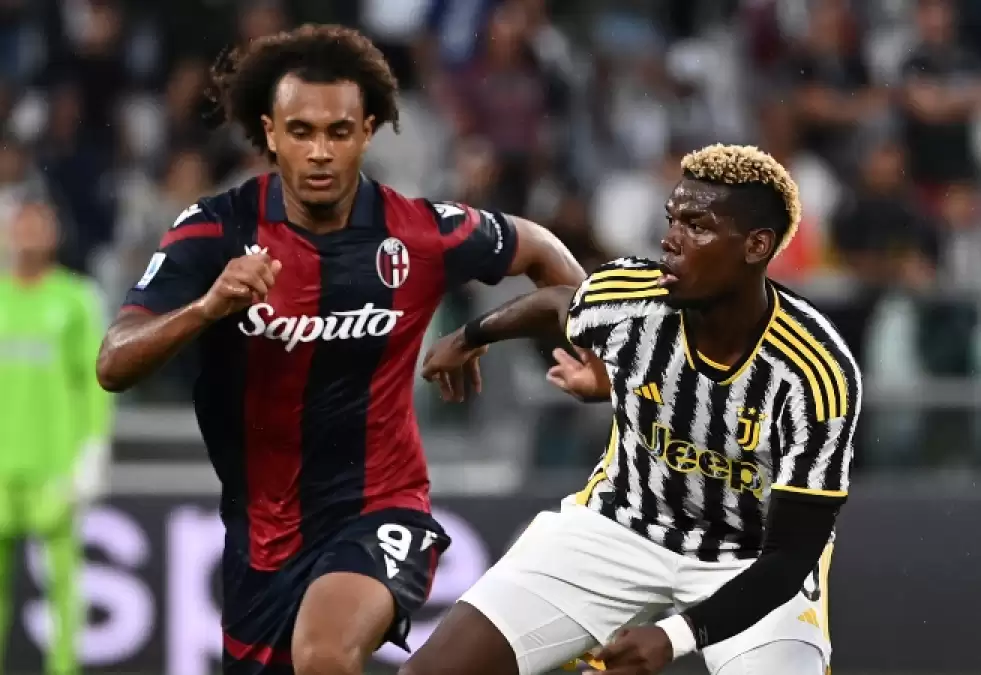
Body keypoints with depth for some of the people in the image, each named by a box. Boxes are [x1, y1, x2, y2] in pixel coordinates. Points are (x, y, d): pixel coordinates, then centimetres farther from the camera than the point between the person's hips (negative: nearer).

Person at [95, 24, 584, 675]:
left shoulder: (422, 233, -11)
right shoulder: (218, 231, -11)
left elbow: (538, 248, 11)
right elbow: (114, 367, -20)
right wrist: (206, 307, -36)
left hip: (379, 511, -3)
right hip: (262, 529, 3)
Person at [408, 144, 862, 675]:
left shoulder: (818, 373, -29)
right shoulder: (623, 298, -20)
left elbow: (791, 556, -26)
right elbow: (559, 303, 7)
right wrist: (469, 338, 27)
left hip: (755, 564, -3)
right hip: (619, 528, 3)